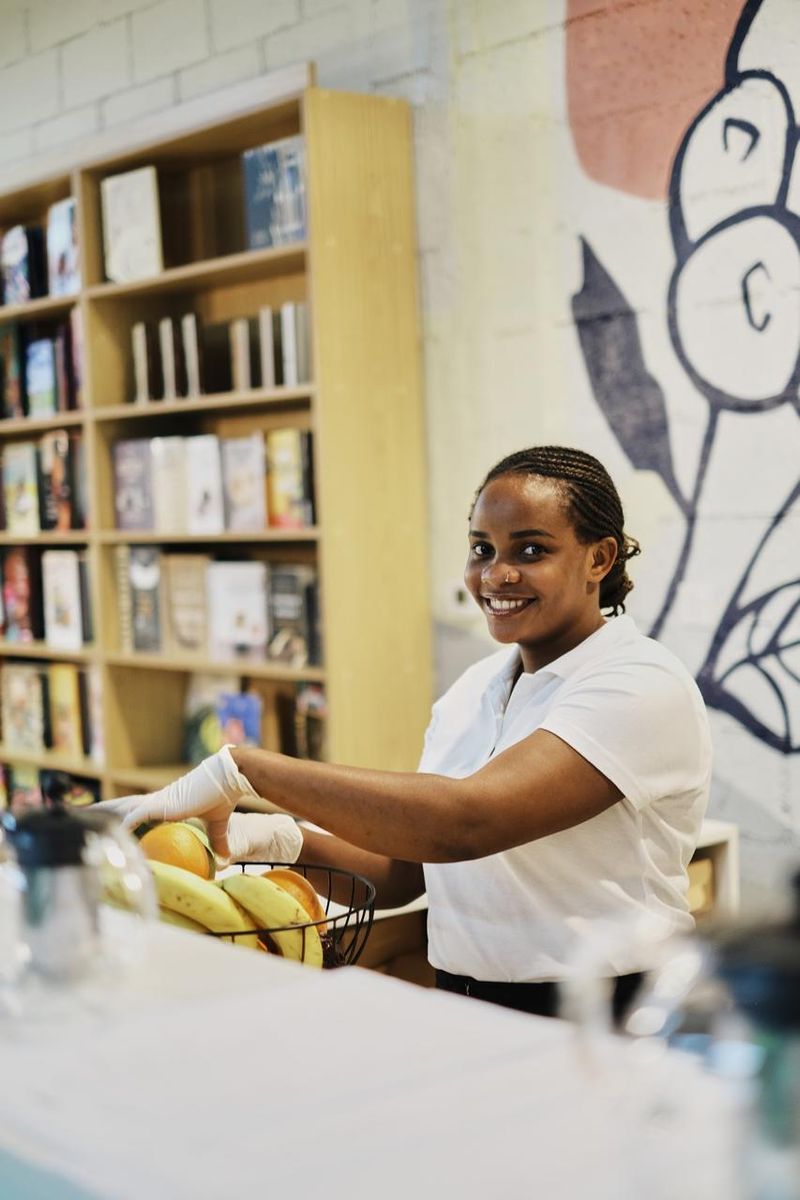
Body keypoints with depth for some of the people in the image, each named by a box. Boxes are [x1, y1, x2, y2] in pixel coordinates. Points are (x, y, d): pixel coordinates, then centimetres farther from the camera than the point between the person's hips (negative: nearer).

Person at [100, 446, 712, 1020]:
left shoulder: (644, 686, -13)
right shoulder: (473, 690, 11)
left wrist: (241, 769, -24)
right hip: (466, 1016, 6)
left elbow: (465, 823, -25)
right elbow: (401, 871, 10)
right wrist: (279, 841, -8)